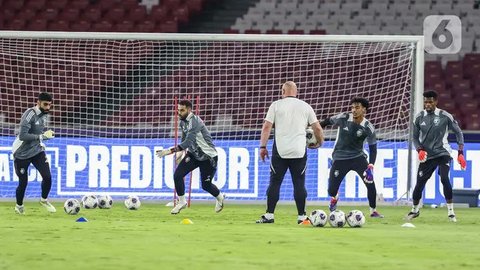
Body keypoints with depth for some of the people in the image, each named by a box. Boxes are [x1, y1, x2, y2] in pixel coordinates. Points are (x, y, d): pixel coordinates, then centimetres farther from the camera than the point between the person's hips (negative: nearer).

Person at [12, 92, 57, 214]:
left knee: (47, 176, -9)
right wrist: (42, 136, -34)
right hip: (22, 154, -6)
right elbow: (22, 135, -30)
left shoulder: (44, 115, 2)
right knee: (23, 182, 1)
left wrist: (41, 143, 6)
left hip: (37, 150, 6)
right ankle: (19, 206, 27)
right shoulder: (29, 115, -23)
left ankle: (44, 200, 16)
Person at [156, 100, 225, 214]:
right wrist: (180, 152, 0)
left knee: (206, 185, 3)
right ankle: (181, 202, 5)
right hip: (193, 154, 7)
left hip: (208, 157, -7)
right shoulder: (183, 121, -2)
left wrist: (170, 151, -46)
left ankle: (220, 197, 35)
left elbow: (188, 142, -40)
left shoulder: (194, 122, -29)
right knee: (177, 175, -11)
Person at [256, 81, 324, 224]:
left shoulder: (276, 105, 2)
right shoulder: (305, 106, 8)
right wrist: (319, 142, 25)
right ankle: (301, 216, 4)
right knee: (299, 184, 5)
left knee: (275, 182, 3)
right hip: (299, 152, 1)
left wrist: (263, 146, -1)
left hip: (280, 151, -1)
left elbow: (267, 126, -4)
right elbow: (317, 128, 8)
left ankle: (269, 215, 0)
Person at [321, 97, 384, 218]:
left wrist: (370, 166, -20)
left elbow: (372, 148, -7)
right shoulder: (343, 118, -14)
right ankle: (334, 198, 36)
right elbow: (328, 121, 6)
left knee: (370, 182, -16)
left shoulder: (368, 128, -13)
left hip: (358, 157, 0)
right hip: (340, 158, 0)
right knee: (332, 190, -4)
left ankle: (373, 211, 3)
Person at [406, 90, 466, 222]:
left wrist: (460, 153, -7)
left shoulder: (445, 116, -8)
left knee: (444, 178, -24)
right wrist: (419, 150, -10)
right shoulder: (419, 117, 0)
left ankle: (450, 210, -14)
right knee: (420, 183, 0)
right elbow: (415, 137, 10)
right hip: (427, 156, 3)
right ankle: (415, 210, 26)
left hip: (443, 153, -3)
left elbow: (458, 133, 0)